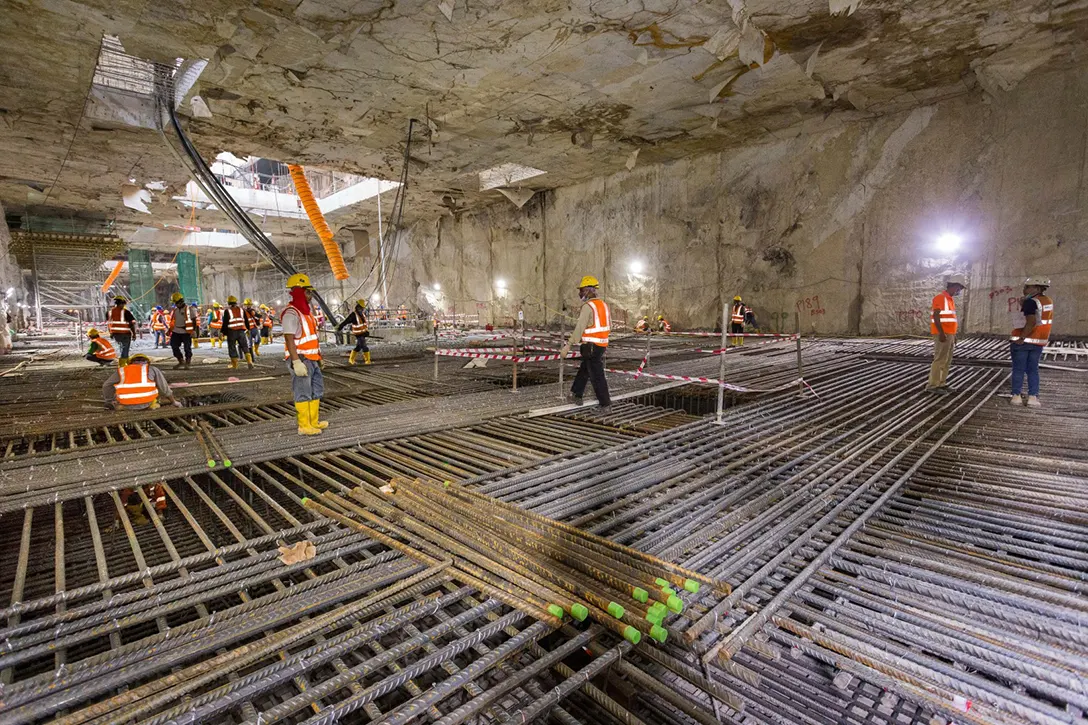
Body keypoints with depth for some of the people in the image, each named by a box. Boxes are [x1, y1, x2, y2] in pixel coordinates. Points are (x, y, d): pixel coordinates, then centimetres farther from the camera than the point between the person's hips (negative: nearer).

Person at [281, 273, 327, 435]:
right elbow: (289, 339, -21)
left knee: (317, 391, 15)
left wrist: (318, 356, 22)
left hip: (312, 359, 10)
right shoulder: (291, 313, -15)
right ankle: (304, 426, 6)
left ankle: (313, 422, 26)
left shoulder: (306, 311, 15)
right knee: (303, 394, -3)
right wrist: (297, 362, -26)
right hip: (301, 360, -10)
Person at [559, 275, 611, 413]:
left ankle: (606, 405, 1)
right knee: (583, 370, 22)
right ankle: (576, 394, 35)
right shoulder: (604, 304, 12)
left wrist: (568, 345, -19)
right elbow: (609, 325, 17)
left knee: (596, 375, -3)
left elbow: (579, 328, -20)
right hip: (602, 344, 9)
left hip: (591, 345, -9)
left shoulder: (588, 306, -15)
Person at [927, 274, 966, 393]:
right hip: (943, 334, -10)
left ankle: (941, 383, 15)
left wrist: (953, 335, 20)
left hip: (949, 334, 10)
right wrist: (942, 333, -23)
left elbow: (950, 319, 21)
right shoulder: (940, 297, -11)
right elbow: (936, 316, -18)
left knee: (947, 361, 10)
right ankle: (932, 385, -8)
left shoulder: (950, 299, 18)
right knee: (940, 360, -10)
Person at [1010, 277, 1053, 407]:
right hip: (1039, 342, 7)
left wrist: (1021, 338, -20)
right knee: (1033, 370, 11)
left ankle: (1016, 397, 3)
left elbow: (1031, 322, -23)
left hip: (1024, 341, -7)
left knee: (1018, 369, 1)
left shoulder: (1031, 302, -13)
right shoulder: (1049, 302, 12)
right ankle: (1033, 398, 7)